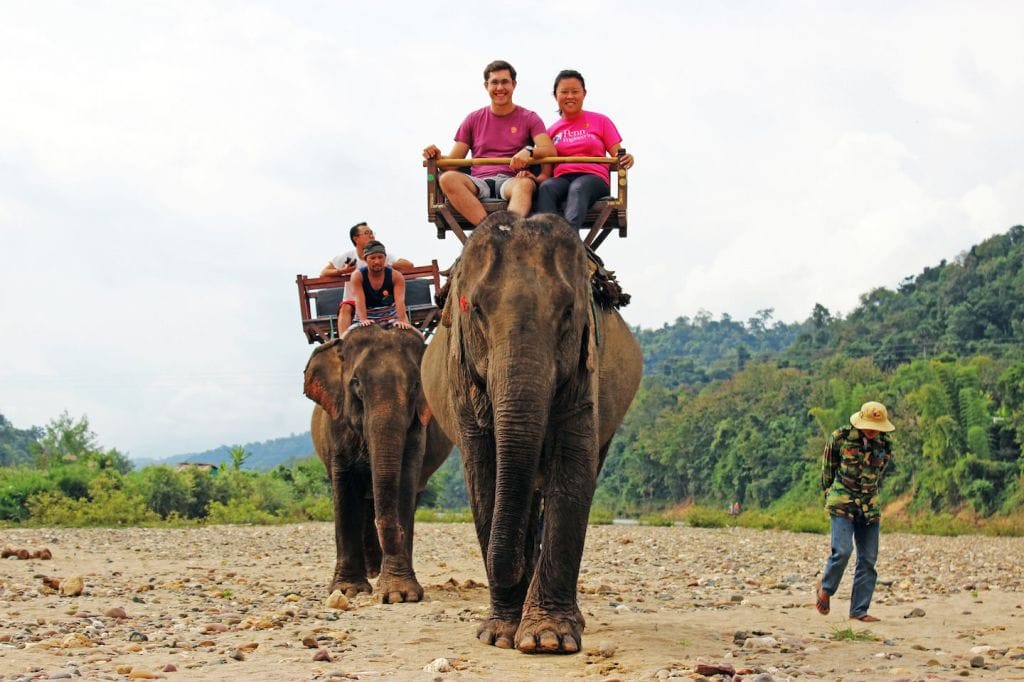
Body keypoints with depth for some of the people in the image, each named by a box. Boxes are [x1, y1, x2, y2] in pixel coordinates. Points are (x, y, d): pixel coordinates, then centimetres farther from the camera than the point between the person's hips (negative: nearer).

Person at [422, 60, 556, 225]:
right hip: (479, 183, 2)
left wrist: (528, 151, -22)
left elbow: (550, 150, 0)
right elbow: (453, 161, 16)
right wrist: (437, 157, -8)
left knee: (526, 183, -38)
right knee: (448, 178, -31)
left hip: (511, 181, -2)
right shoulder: (474, 119, 22)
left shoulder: (529, 118, 16)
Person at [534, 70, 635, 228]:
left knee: (578, 187, -39)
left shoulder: (600, 121, 16)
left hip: (593, 178, -2)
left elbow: (618, 157, 8)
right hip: (562, 179, 2)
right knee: (546, 187, -35)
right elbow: (545, 173, 17)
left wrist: (626, 160, -17)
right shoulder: (552, 131, 21)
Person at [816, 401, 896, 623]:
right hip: (842, 503, -4)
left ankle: (859, 610, 7)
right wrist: (829, 493, 13)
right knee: (842, 550, -17)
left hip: (869, 506, 4)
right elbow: (828, 467, 6)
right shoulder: (840, 437, -8)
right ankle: (826, 588, 12)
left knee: (868, 559, 1)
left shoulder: (885, 443, 1)